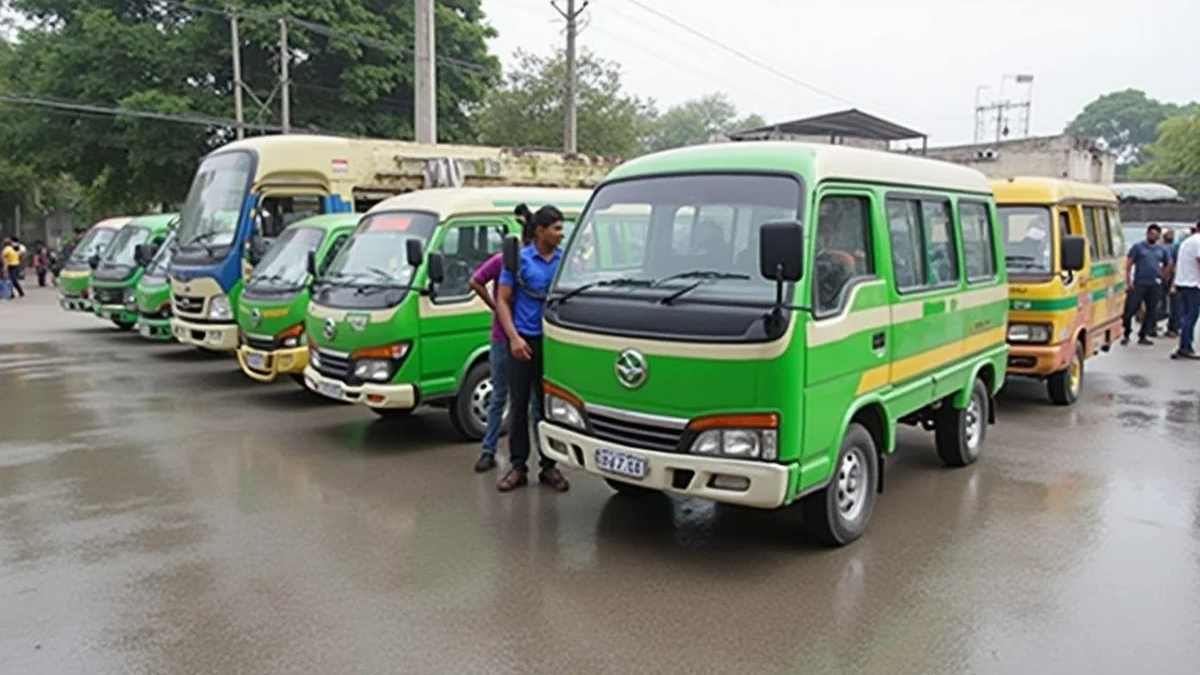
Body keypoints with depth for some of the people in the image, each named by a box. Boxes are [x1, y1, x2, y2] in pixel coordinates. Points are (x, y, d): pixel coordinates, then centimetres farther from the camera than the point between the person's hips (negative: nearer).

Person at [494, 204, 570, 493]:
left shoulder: (566, 260, 4)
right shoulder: (518, 259, -2)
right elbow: (503, 301, -1)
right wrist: (514, 337, -13)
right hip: (524, 340, -2)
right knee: (519, 405, 5)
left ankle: (548, 466, 18)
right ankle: (518, 467, 14)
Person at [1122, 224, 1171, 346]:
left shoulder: (1162, 250, 13)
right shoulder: (1138, 247, 2)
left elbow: (1169, 265, 24)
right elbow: (1129, 265, -1)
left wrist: (1162, 276, 10)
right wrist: (1128, 281, -10)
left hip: (1155, 285, 4)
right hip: (1139, 284, -4)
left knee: (1151, 311, 5)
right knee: (1131, 309, -7)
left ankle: (1143, 336, 12)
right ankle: (1126, 335, 3)